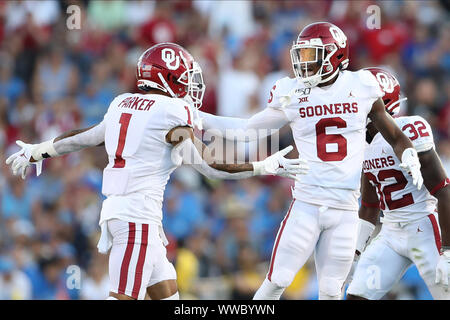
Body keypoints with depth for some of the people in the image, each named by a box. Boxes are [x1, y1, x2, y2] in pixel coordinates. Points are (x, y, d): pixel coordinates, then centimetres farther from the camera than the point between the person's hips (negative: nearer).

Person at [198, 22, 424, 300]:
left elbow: (395, 136, 13)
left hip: (345, 210, 1)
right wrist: (197, 117, 9)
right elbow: (247, 128, 12)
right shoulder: (291, 95, 1)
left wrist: (410, 160, -6)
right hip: (307, 204, -1)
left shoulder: (361, 88, 1)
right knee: (278, 281, -8)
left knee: (331, 290, 4)